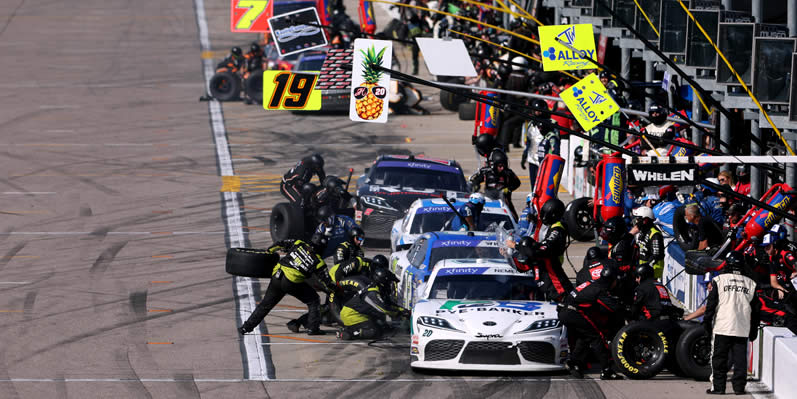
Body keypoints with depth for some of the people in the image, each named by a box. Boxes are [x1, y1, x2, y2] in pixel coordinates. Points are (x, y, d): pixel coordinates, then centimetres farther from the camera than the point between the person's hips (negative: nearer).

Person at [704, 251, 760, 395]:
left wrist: (707, 322, 6)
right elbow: (755, 309, 12)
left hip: (722, 328, -3)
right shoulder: (750, 283, 9)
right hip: (742, 329, 3)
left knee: (719, 359, 3)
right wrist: (754, 329, 19)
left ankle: (718, 387, 1)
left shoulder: (719, 280, -2)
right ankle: (739, 386, 4)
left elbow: (711, 303, -3)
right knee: (740, 359, 6)